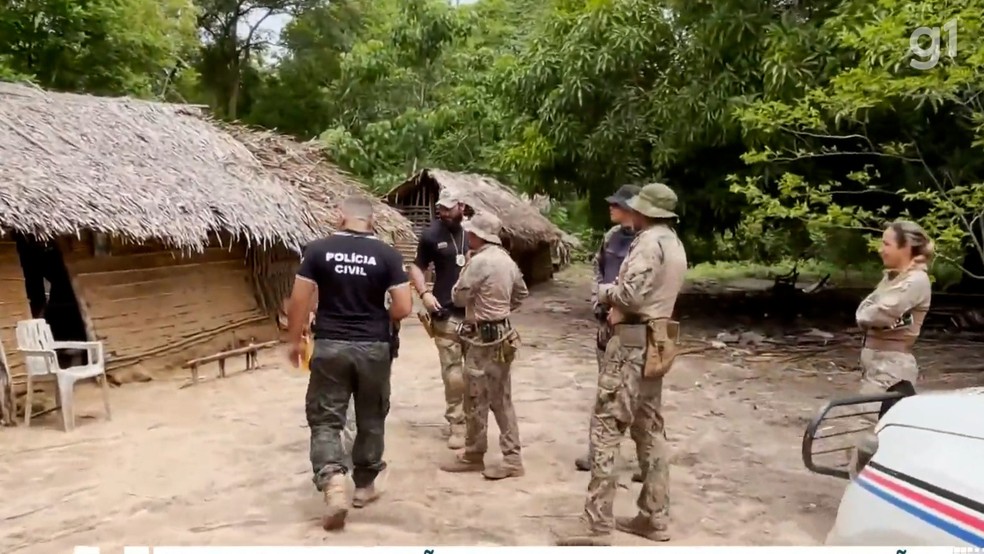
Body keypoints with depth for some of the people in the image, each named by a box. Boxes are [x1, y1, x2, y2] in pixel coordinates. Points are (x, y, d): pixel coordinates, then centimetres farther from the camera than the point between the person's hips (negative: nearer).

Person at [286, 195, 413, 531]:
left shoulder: (318, 250, -4)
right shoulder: (387, 254, -5)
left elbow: (299, 301, -3)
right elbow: (404, 308, -8)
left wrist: (295, 340, 10)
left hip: (330, 346, 0)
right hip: (374, 348, 1)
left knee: (325, 419, 8)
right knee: (371, 419, 16)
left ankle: (334, 484, -10)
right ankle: (364, 485, 28)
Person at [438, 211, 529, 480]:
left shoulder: (480, 261, -19)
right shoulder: (507, 259, 8)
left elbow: (459, 296, -11)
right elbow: (521, 293, 21)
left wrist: (466, 267, 2)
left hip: (483, 337, -9)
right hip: (503, 333, 9)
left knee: (476, 400, 5)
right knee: (502, 399, 12)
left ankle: (473, 456, 18)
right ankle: (512, 458, 13)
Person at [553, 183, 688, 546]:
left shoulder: (649, 242, -15)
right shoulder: (674, 244, 16)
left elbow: (631, 294, -23)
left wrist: (605, 292, -3)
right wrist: (619, 304, 1)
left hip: (633, 342, -10)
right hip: (654, 342, 10)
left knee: (606, 428, -8)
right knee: (650, 430, 13)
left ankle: (596, 526, -6)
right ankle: (654, 518, 20)